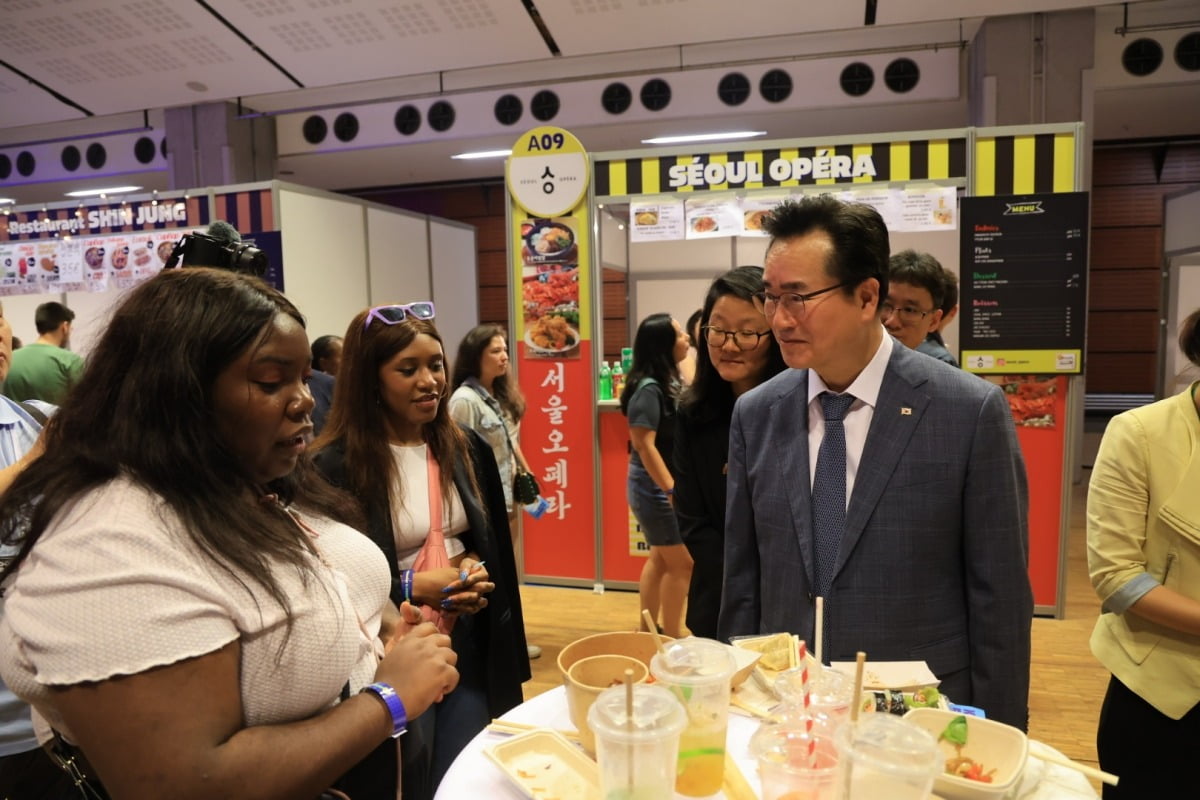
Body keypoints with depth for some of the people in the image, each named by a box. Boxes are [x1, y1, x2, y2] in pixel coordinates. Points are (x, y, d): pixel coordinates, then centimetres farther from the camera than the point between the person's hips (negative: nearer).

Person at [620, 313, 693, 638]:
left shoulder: (666, 382, 7)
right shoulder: (648, 388, -20)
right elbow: (644, 445, -24)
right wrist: (672, 490, -24)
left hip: (661, 484, 9)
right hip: (655, 486, -9)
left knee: (661, 559, 18)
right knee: (681, 563, 0)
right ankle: (672, 637, 13)